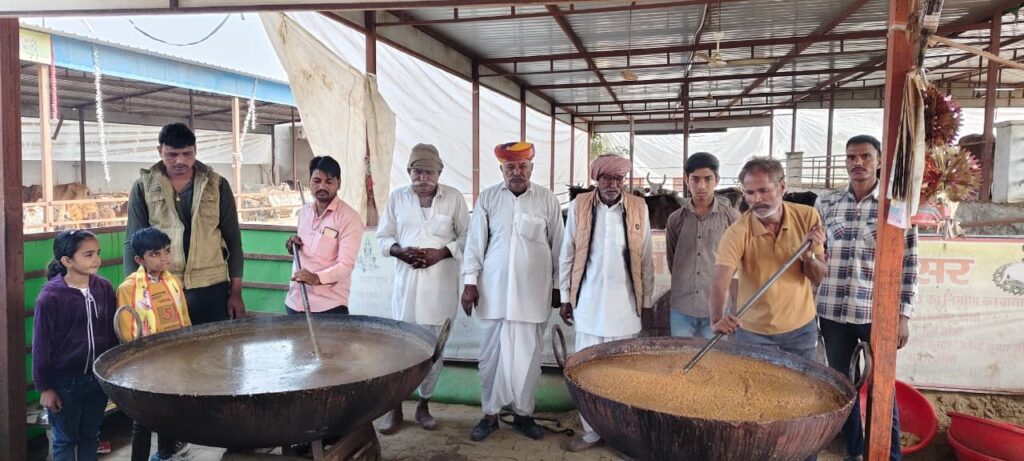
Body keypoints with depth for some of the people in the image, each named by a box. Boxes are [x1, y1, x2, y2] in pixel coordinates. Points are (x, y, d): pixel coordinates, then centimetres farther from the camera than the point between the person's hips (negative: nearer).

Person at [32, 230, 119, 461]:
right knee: (65, 440, 12)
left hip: (98, 378, 4)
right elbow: (41, 346, -11)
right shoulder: (50, 297, -17)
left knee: (90, 436, 18)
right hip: (64, 382, -4)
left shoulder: (104, 288, -5)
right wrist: (44, 387, -8)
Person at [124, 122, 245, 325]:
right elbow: (133, 242, 5)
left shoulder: (217, 185, 3)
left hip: (211, 288, 0)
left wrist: (236, 291, 2)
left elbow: (233, 240, 5)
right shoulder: (143, 187, 3)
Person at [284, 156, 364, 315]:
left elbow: (346, 265, -18)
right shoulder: (304, 212, 9)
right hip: (294, 301, 6)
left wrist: (318, 278, -32)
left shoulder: (349, 218, -12)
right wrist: (294, 246, 2)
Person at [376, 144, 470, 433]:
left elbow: (466, 237, 2)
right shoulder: (397, 198, 4)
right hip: (406, 282, 1)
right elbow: (383, 238, 8)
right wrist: (400, 251, -12)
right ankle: (396, 407, 18)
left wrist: (441, 253, -13)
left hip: (440, 285, 0)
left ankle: (424, 405, 24)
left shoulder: (454, 198, 0)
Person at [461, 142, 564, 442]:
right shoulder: (488, 198, 2)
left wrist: (558, 286, 6)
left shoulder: (547, 200, 0)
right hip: (493, 290, 1)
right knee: (491, 355, 7)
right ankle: (490, 413, 21)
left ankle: (523, 413, 23)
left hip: (533, 292, 0)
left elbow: (557, 245, 5)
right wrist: (470, 281, -1)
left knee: (527, 356, 7)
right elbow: (475, 241, 3)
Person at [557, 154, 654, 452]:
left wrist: (647, 300, 6)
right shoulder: (579, 206, -1)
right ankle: (591, 431, 18)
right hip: (588, 301, 0)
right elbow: (566, 255, 4)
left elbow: (646, 258, 5)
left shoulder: (638, 207, 0)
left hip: (625, 303, 0)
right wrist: (565, 297, 4)